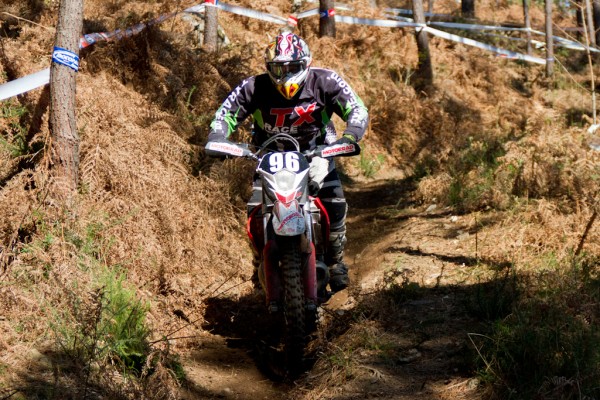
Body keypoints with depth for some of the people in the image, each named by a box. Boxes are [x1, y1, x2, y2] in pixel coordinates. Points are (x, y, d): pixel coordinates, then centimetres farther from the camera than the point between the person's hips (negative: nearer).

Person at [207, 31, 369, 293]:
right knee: (256, 207, -15)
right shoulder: (254, 87, -17)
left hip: (314, 151, 0)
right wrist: (216, 139, -31)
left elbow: (357, 110, -16)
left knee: (335, 202, -15)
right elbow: (226, 112, -10)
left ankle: (335, 261, 9)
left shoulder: (324, 82, -17)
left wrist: (349, 136, -37)